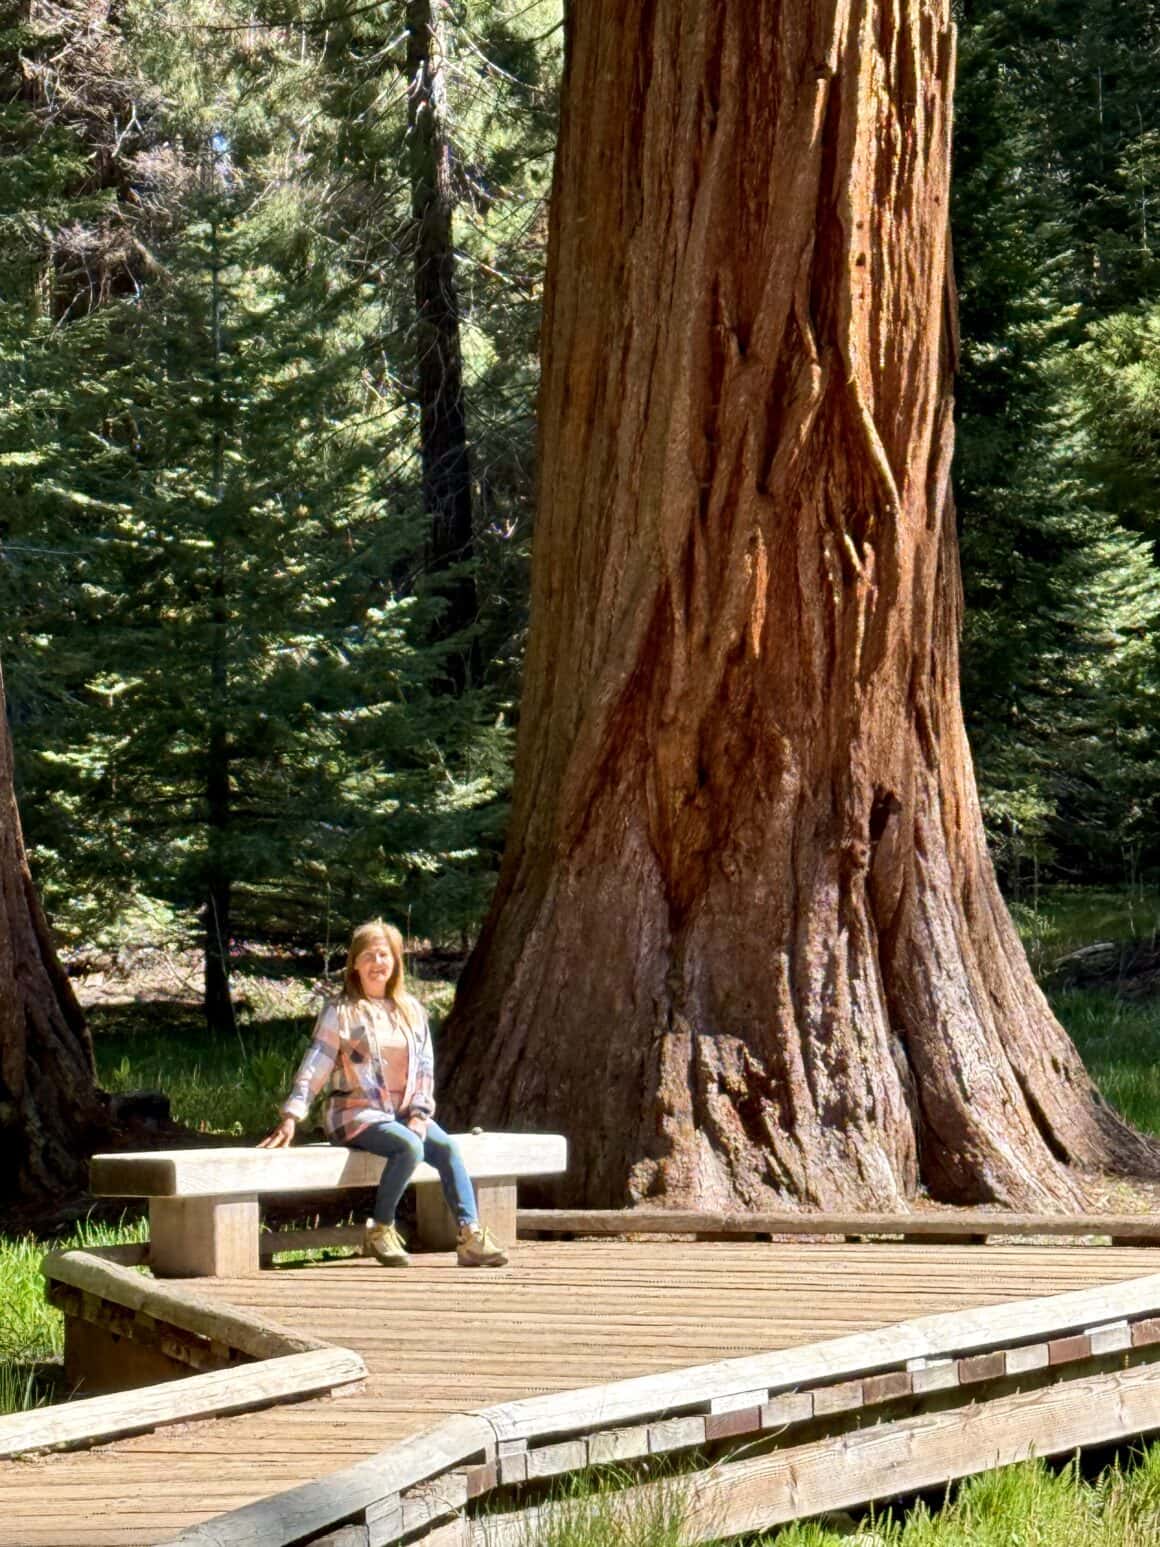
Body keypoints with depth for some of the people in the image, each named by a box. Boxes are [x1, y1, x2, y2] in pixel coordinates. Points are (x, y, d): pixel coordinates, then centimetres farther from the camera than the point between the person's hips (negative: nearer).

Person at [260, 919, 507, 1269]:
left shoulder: (411, 1010, 12)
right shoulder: (341, 1011, -1)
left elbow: (425, 1067, 11)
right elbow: (315, 1066, -6)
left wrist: (419, 1114, -3)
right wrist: (291, 1116, -15)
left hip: (404, 1113, 5)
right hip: (357, 1114, -5)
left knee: (447, 1147, -21)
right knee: (409, 1147, -31)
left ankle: (470, 1235, -26)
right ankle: (380, 1230, -17)